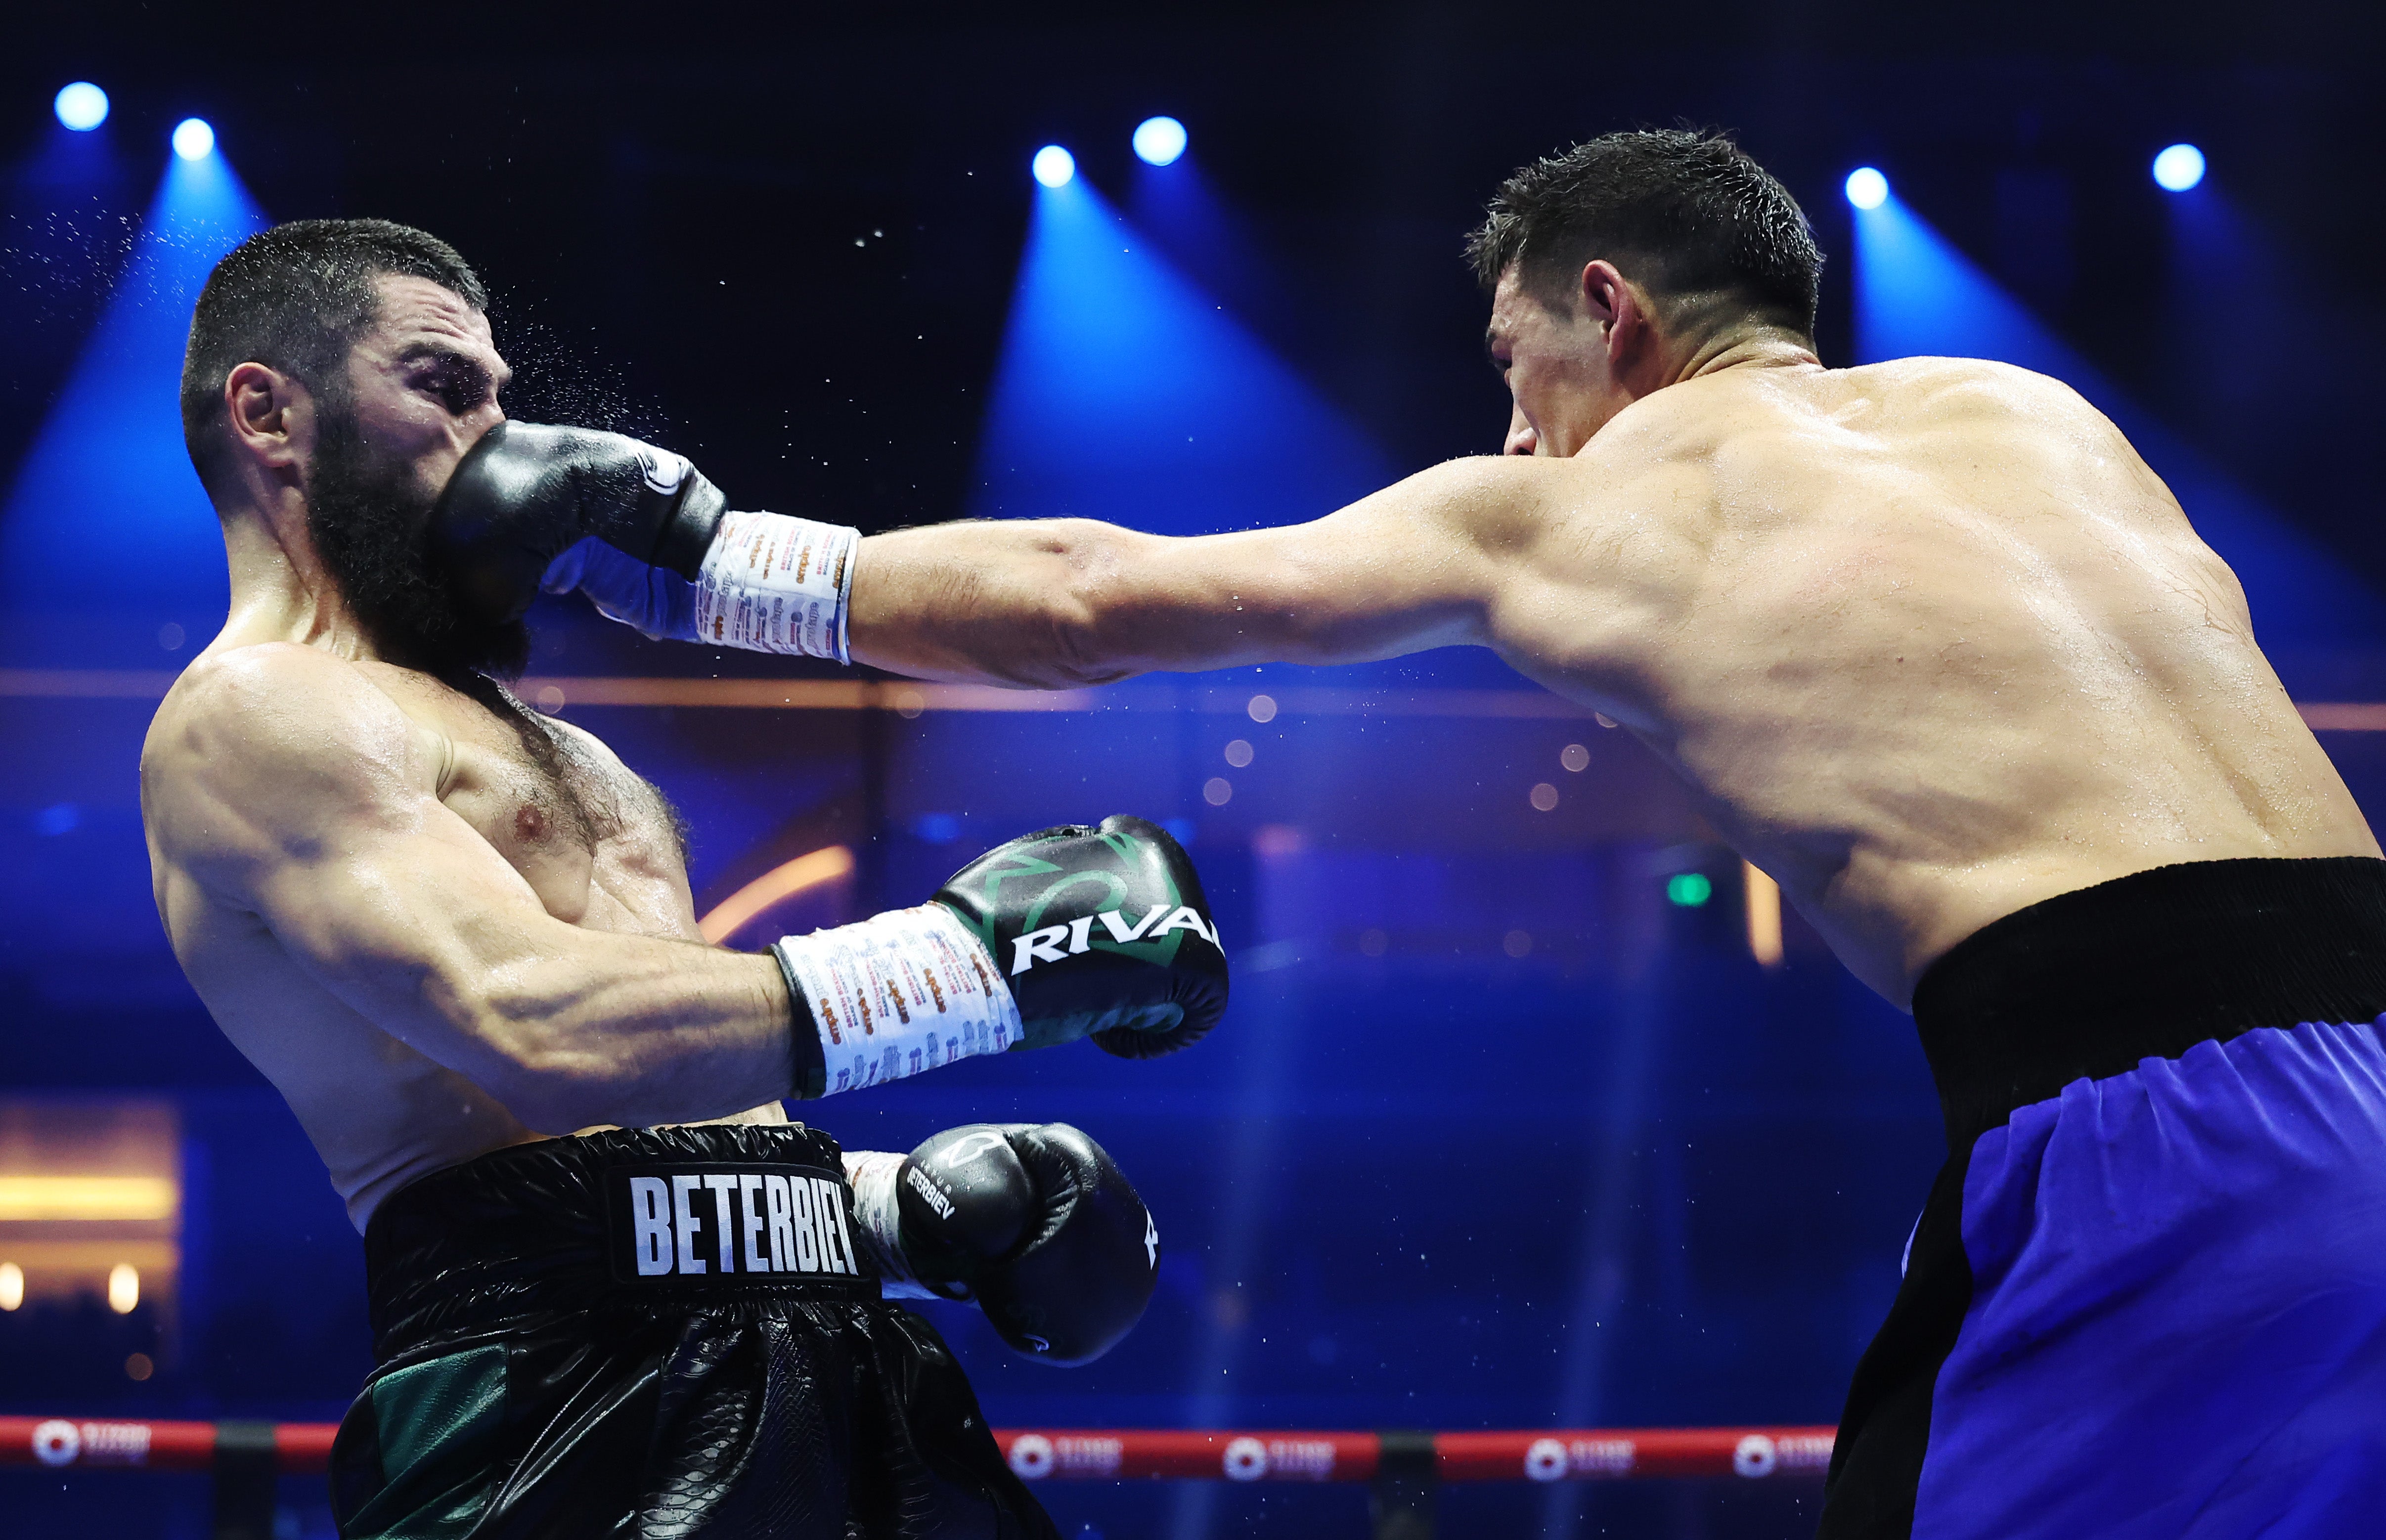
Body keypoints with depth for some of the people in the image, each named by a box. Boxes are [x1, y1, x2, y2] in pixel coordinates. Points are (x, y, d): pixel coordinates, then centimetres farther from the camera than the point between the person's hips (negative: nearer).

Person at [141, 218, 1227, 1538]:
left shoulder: (541, 748, 27)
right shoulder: (257, 715, -3)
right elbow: (547, 1034, -19)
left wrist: (905, 1211, 11)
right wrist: (984, 958, -15)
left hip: (824, 1371, 8)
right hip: (569, 1388, -8)